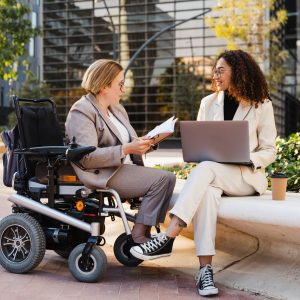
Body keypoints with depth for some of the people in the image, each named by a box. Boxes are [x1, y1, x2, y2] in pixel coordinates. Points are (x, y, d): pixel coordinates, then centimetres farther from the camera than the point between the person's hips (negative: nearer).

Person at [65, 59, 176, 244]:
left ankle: (145, 235, -10)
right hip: (102, 174, -9)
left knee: (169, 178, -11)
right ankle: (138, 237, -14)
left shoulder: (117, 108, 20)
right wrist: (126, 149, -25)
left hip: (124, 167, 9)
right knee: (161, 179, -21)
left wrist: (142, 144, 0)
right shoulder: (81, 112, -8)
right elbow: (87, 157, -20)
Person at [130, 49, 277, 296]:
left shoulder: (261, 105, 2)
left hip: (247, 176, -3)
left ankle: (167, 239, -44)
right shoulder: (208, 103, 12)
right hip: (212, 172, 3)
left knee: (206, 170, -36)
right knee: (207, 190, -36)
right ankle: (205, 269, -41)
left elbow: (269, 151, 2)